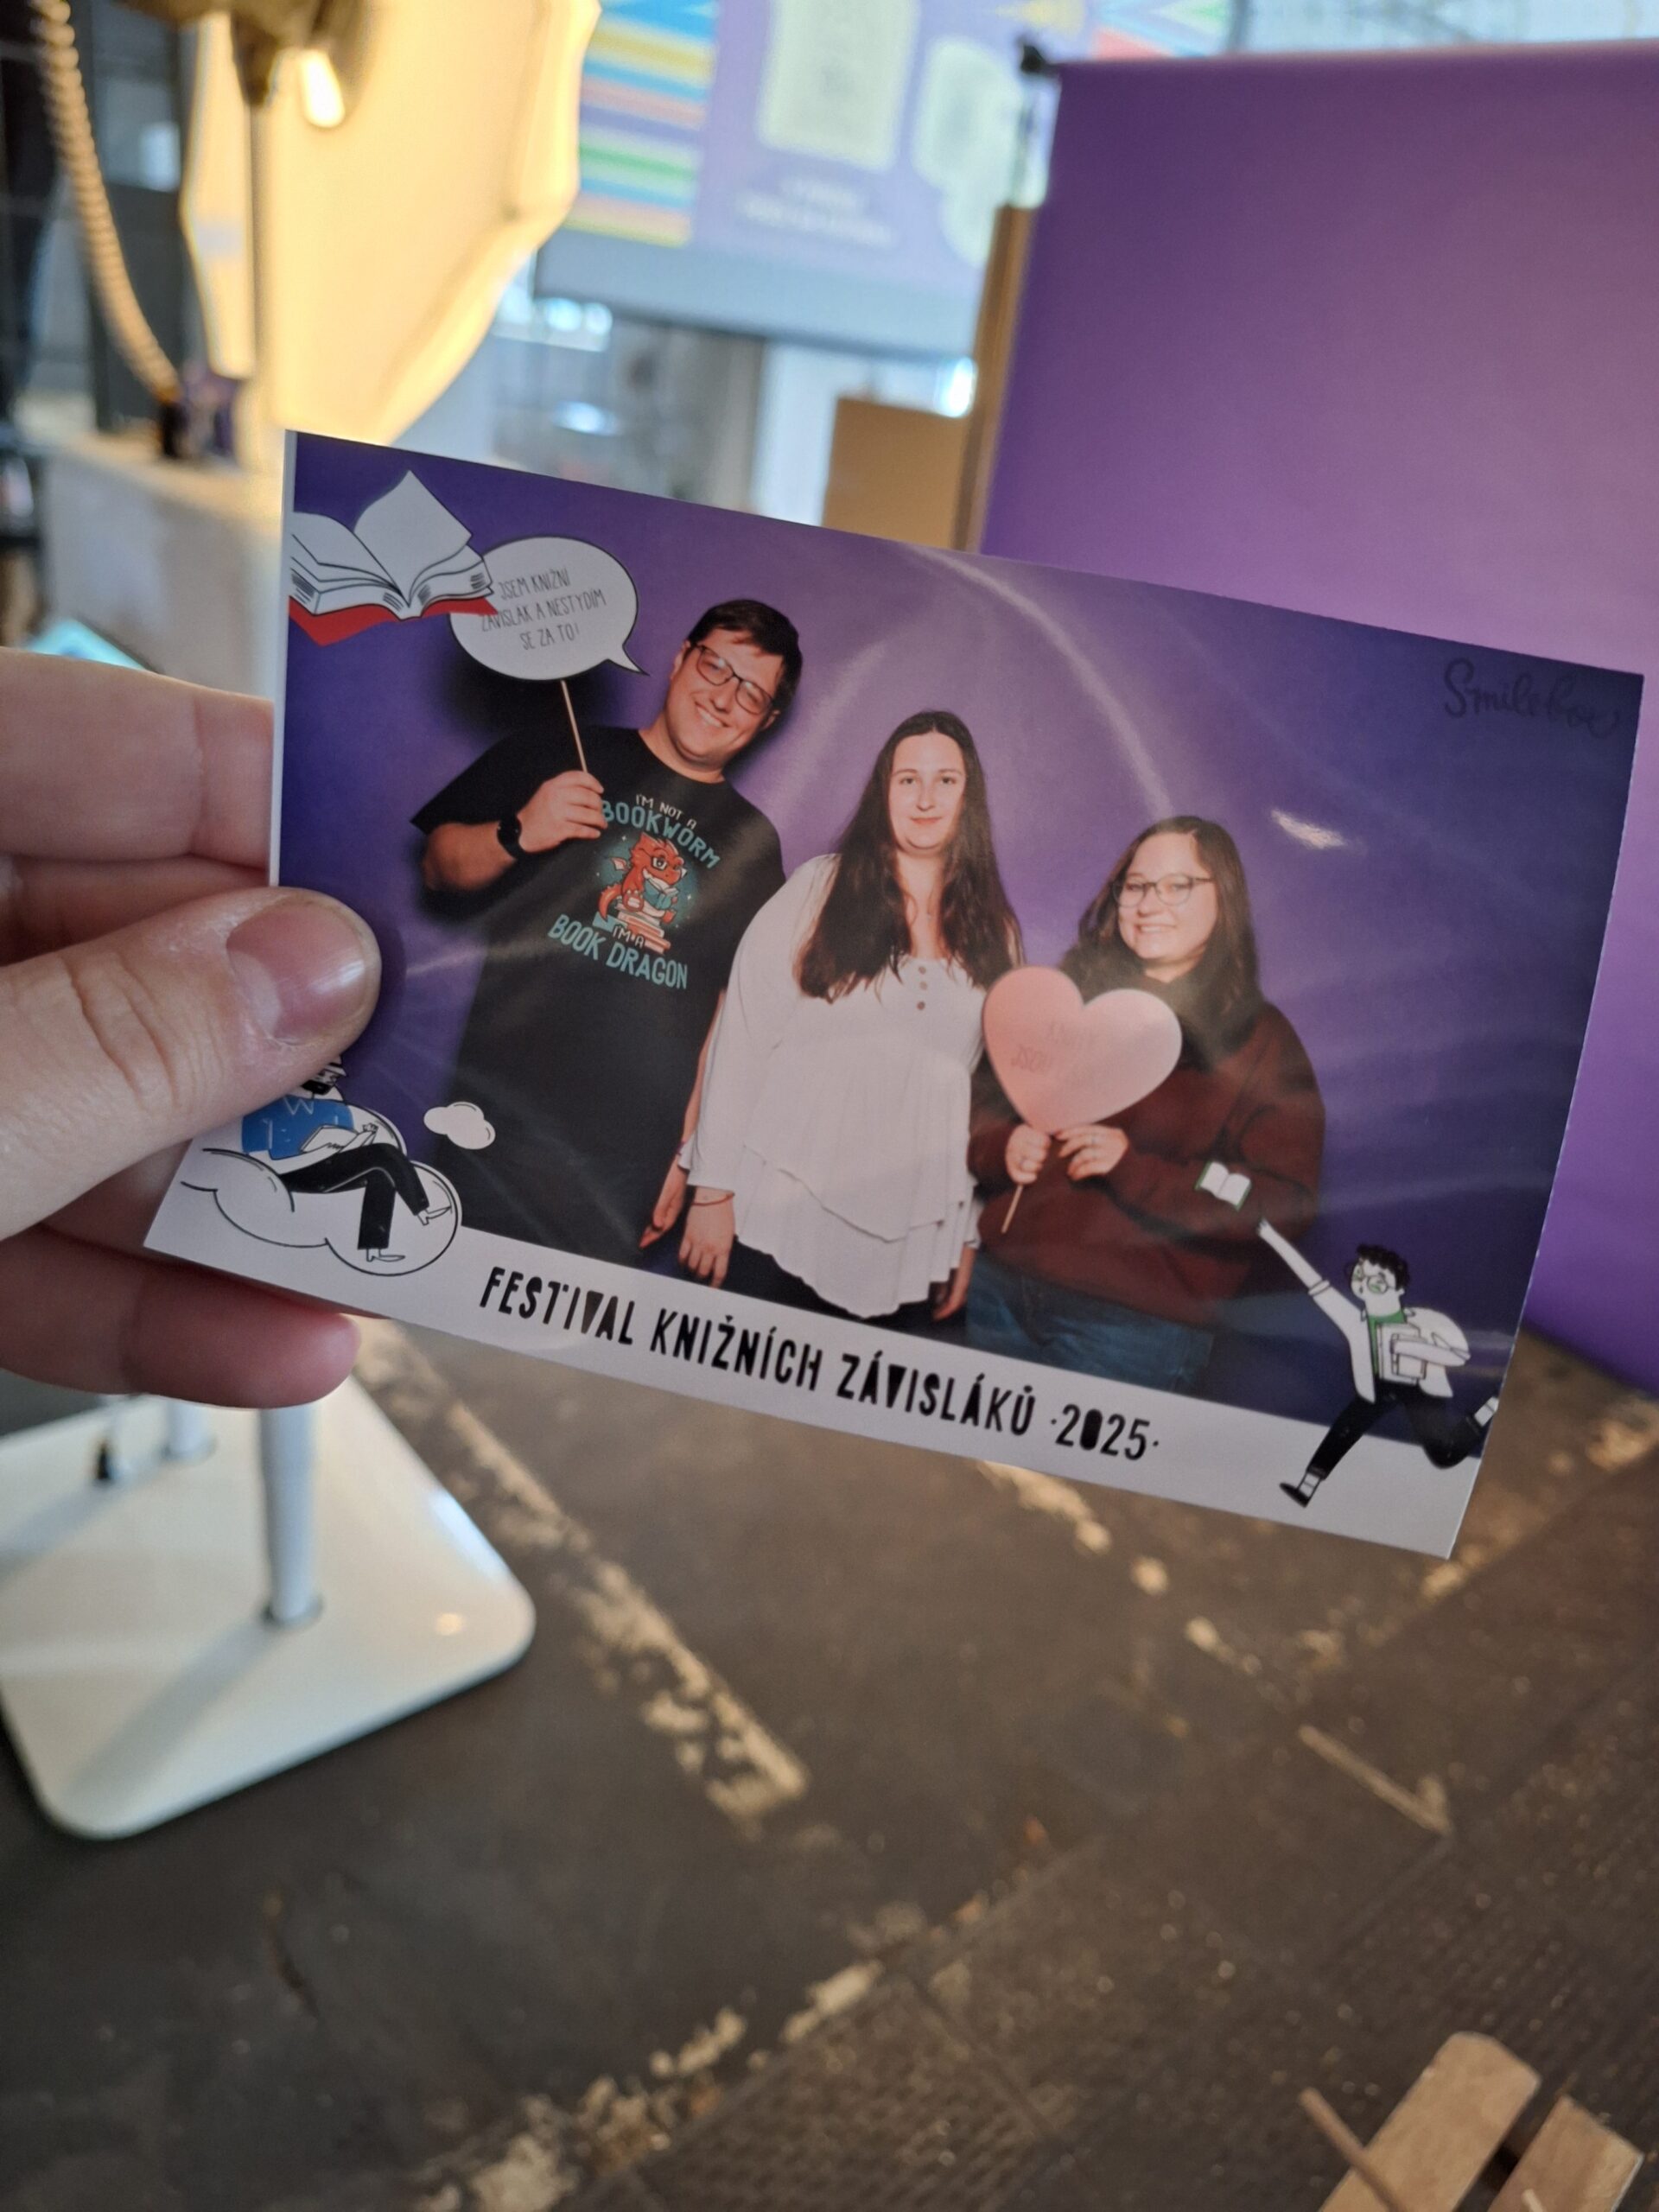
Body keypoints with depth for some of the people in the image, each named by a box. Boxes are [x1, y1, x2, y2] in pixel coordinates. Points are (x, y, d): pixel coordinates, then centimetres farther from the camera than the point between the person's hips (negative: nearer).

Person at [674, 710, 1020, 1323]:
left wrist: (969, 1235, 8)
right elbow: (742, 1035, -3)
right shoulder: (819, 887, 0)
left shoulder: (994, 934, 8)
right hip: (777, 1220, -2)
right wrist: (713, 1190, -6)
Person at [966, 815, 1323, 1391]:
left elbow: (1285, 1207, -10)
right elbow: (984, 1102, 17)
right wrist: (1002, 1148, -7)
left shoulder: (1260, 1040, -1)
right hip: (996, 1287, 4)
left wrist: (1137, 1170, -20)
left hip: (1137, 1325, -3)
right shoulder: (1072, 990, 10)